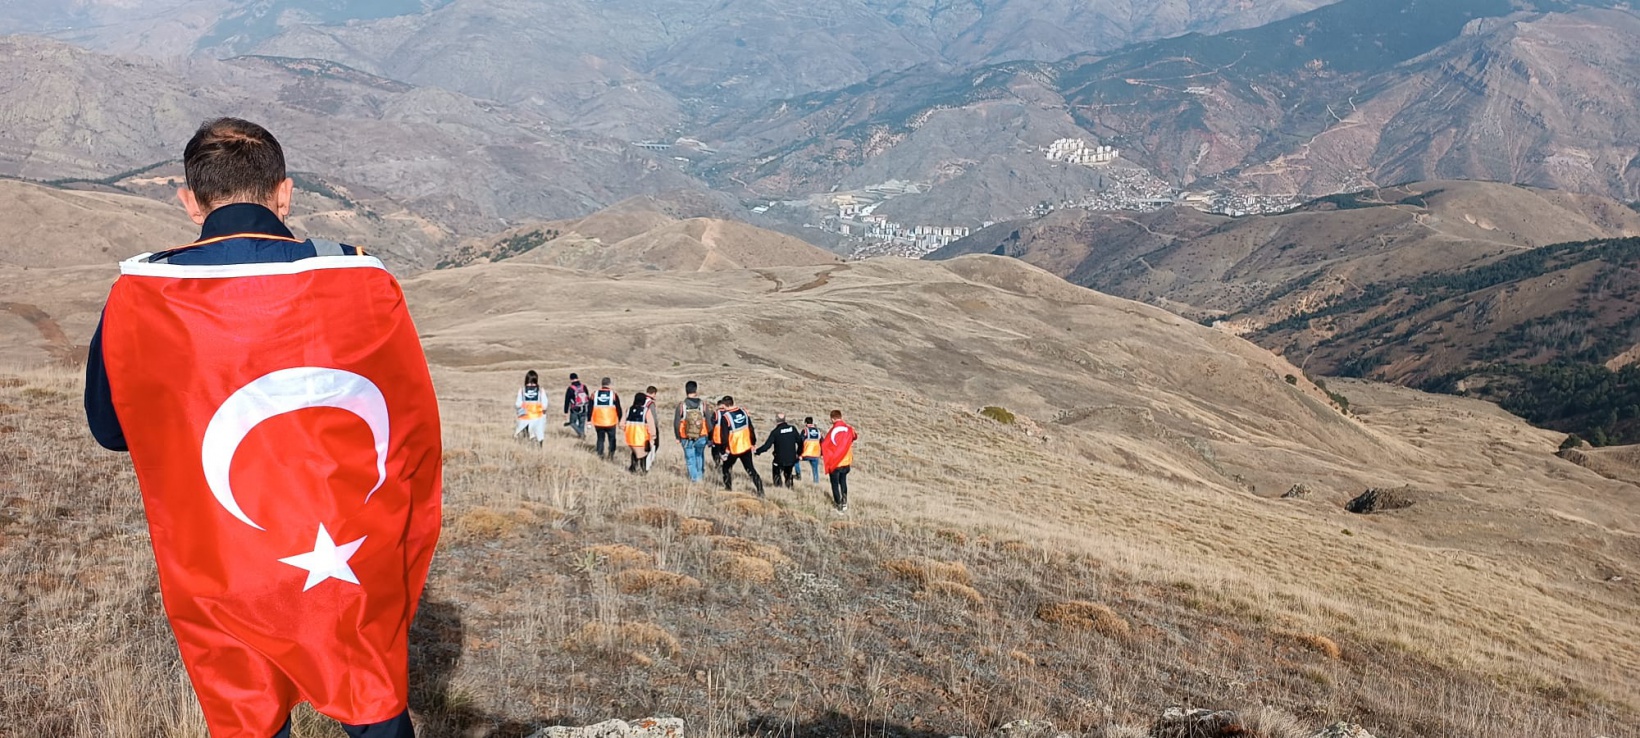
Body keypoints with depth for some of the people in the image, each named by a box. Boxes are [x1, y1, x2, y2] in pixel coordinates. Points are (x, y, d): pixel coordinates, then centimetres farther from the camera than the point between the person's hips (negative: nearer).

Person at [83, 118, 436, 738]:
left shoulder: (138, 298, -11)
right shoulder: (362, 281, -13)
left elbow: (110, 429, 7)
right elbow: (417, 430, -4)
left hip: (221, 586, 1)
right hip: (356, 581, 0)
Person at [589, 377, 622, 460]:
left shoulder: (594, 394, 0)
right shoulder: (614, 394, -5)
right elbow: (618, 409, 0)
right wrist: (620, 421, 10)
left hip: (598, 423, 2)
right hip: (611, 423, -2)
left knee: (600, 439, 15)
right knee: (612, 439, 15)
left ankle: (600, 454, 14)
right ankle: (611, 455, 11)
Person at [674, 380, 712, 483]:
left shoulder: (681, 405, -10)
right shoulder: (703, 404, -8)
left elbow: (676, 423, -5)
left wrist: (678, 437, 9)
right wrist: (710, 438, 4)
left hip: (686, 439, -1)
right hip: (701, 438, 1)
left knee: (690, 459, 14)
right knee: (700, 455, 27)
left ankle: (694, 478, 18)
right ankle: (701, 474, 33)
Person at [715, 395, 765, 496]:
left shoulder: (725, 417, -17)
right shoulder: (744, 412, 0)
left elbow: (724, 436, -17)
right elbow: (751, 429, 7)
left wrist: (723, 451, -10)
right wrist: (753, 442, 19)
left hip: (733, 449, -4)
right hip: (746, 447, 4)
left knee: (726, 467, 19)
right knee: (750, 469, 10)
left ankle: (728, 488, 24)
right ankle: (760, 490, 2)